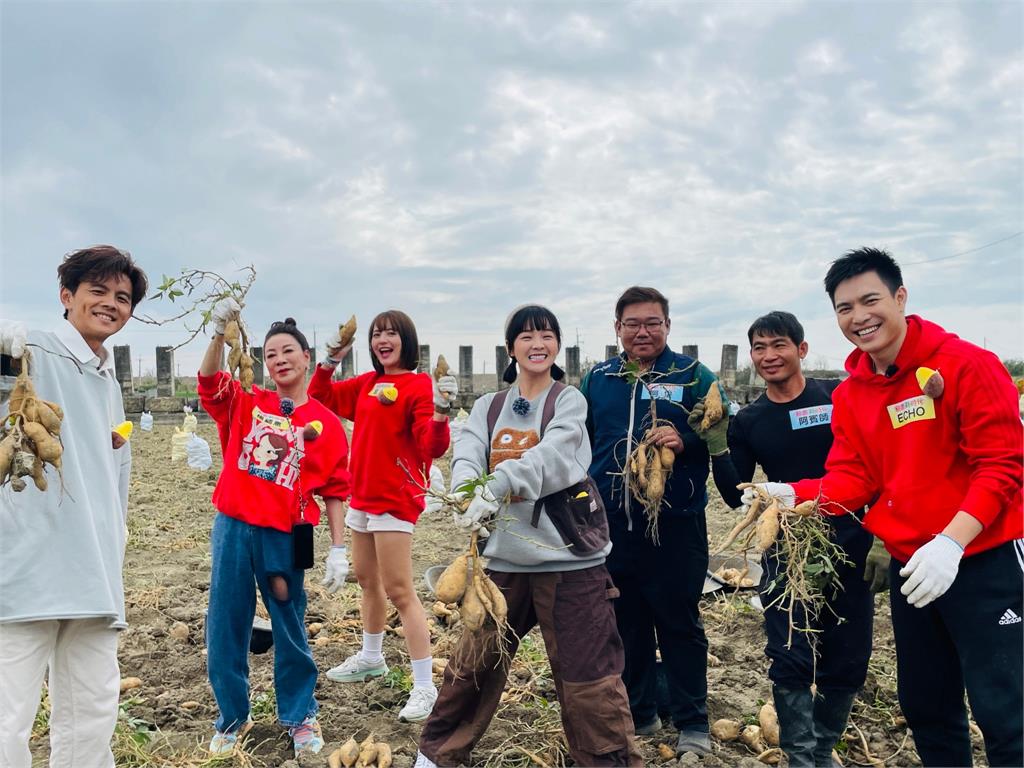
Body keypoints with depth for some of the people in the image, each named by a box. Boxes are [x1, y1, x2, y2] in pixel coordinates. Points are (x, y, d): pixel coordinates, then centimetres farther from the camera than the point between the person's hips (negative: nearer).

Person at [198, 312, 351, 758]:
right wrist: (220, 332, -25)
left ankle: (300, 717, 28)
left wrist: (339, 548, -2)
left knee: (290, 628, 8)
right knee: (225, 627, 9)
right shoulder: (247, 404, 7)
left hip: (285, 534, -2)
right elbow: (210, 381, -11)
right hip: (233, 527, 2)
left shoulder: (325, 423, 1)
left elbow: (334, 492, 2)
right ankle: (232, 718, 28)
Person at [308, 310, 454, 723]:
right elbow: (320, 398, 21)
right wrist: (329, 362, 5)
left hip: (395, 499, -8)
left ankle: (425, 686, -1)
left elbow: (432, 447, -23)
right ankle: (371, 657, 41)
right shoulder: (367, 384, 9)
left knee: (399, 591, -9)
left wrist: (440, 411, -42)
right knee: (367, 580, 22)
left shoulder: (419, 386, -14)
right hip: (362, 495, 8)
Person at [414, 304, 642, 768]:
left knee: (588, 674, 1)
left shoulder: (569, 401, -1)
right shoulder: (489, 407, 10)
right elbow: (467, 455, -8)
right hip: (504, 556, 4)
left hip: (568, 557, -3)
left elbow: (552, 453, -20)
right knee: (475, 661, 15)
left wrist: (496, 487, -37)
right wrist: (467, 492, -32)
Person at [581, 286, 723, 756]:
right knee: (625, 623, 14)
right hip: (611, 523, 4)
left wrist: (685, 441, -23)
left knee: (680, 624, 6)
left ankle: (692, 725, 21)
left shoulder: (693, 376, -1)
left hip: (676, 523, -3)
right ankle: (637, 713, 31)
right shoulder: (597, 380, 9)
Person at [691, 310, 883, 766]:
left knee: (847, 664, 10)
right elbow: (736, 497, 1)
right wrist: (716, 444, -12)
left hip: (851, 550, 0)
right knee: (791, 662, -2)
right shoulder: (747, 422, 2)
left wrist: (883, 538, -4)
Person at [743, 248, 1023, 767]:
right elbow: (852, 478, 3)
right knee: (923, 705, 16)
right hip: (908, 566, 6)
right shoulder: (849, 395, 5)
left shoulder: (966, 364, -12)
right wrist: (793, 494, -17)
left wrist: (950, 541, -26)